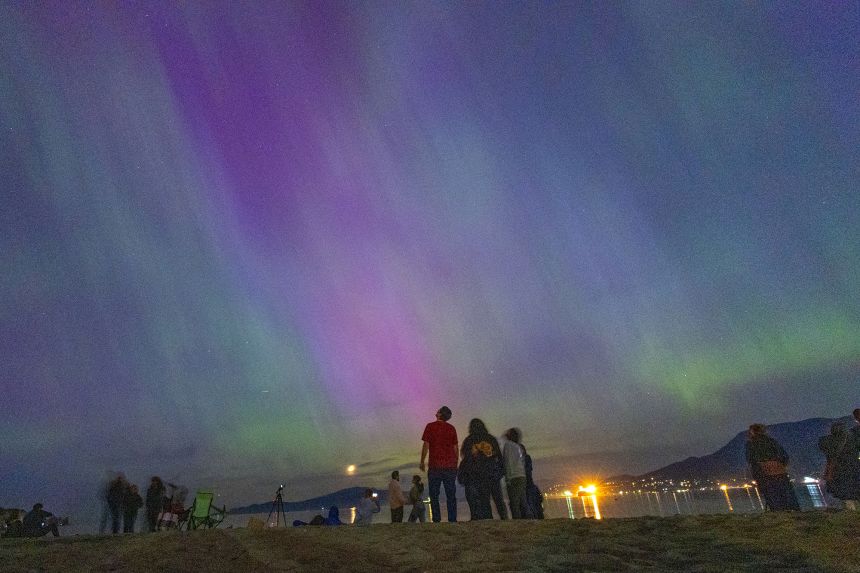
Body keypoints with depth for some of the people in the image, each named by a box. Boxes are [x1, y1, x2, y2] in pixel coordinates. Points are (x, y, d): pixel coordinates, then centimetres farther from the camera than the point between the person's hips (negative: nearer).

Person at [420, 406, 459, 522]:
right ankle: (452, 520, 6)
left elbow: (426, 445, -5)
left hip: (435, 465, -3)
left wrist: (422, 462, 3)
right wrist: (455, 464, 17)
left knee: (434, 495, 4)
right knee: (451, 495, 8)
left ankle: (436, 520, -1)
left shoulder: (430, 426, -3)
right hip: (450, 466, 3)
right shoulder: (451, 428, 7)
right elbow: (456, 448, 8)